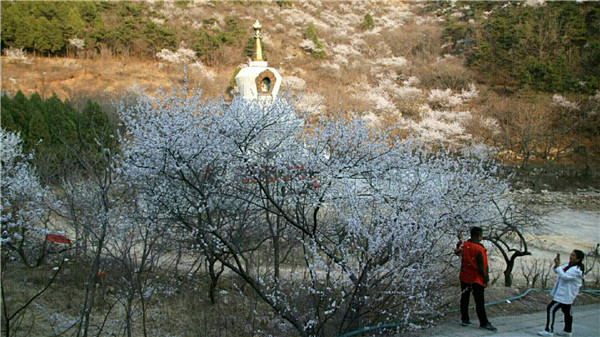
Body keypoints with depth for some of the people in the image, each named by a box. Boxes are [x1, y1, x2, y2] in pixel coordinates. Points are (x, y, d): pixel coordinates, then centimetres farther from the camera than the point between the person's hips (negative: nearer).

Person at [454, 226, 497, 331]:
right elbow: (483, 266, -18)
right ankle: (484, 323, 2)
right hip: (476, 279, -6)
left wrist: (459, 241, 31)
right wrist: (485, 279, -8)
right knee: (480, 302, -1)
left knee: (464, 299, 16)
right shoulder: (479, 249, -21)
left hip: (464, 277, 7)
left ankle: (464, 319, 23)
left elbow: (457, 252, 20)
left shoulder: (464, 245, -2)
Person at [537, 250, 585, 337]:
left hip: (565, 295, -10)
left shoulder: (577, 270, -23)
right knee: (567, 311, 19)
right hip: (563, 293, 10)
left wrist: (557, 266, -34)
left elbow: (565, 276, -33)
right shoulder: (569, 265, 7)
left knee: (551, 309, -10)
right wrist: (556, 265, -11)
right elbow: (557, 271, 10)